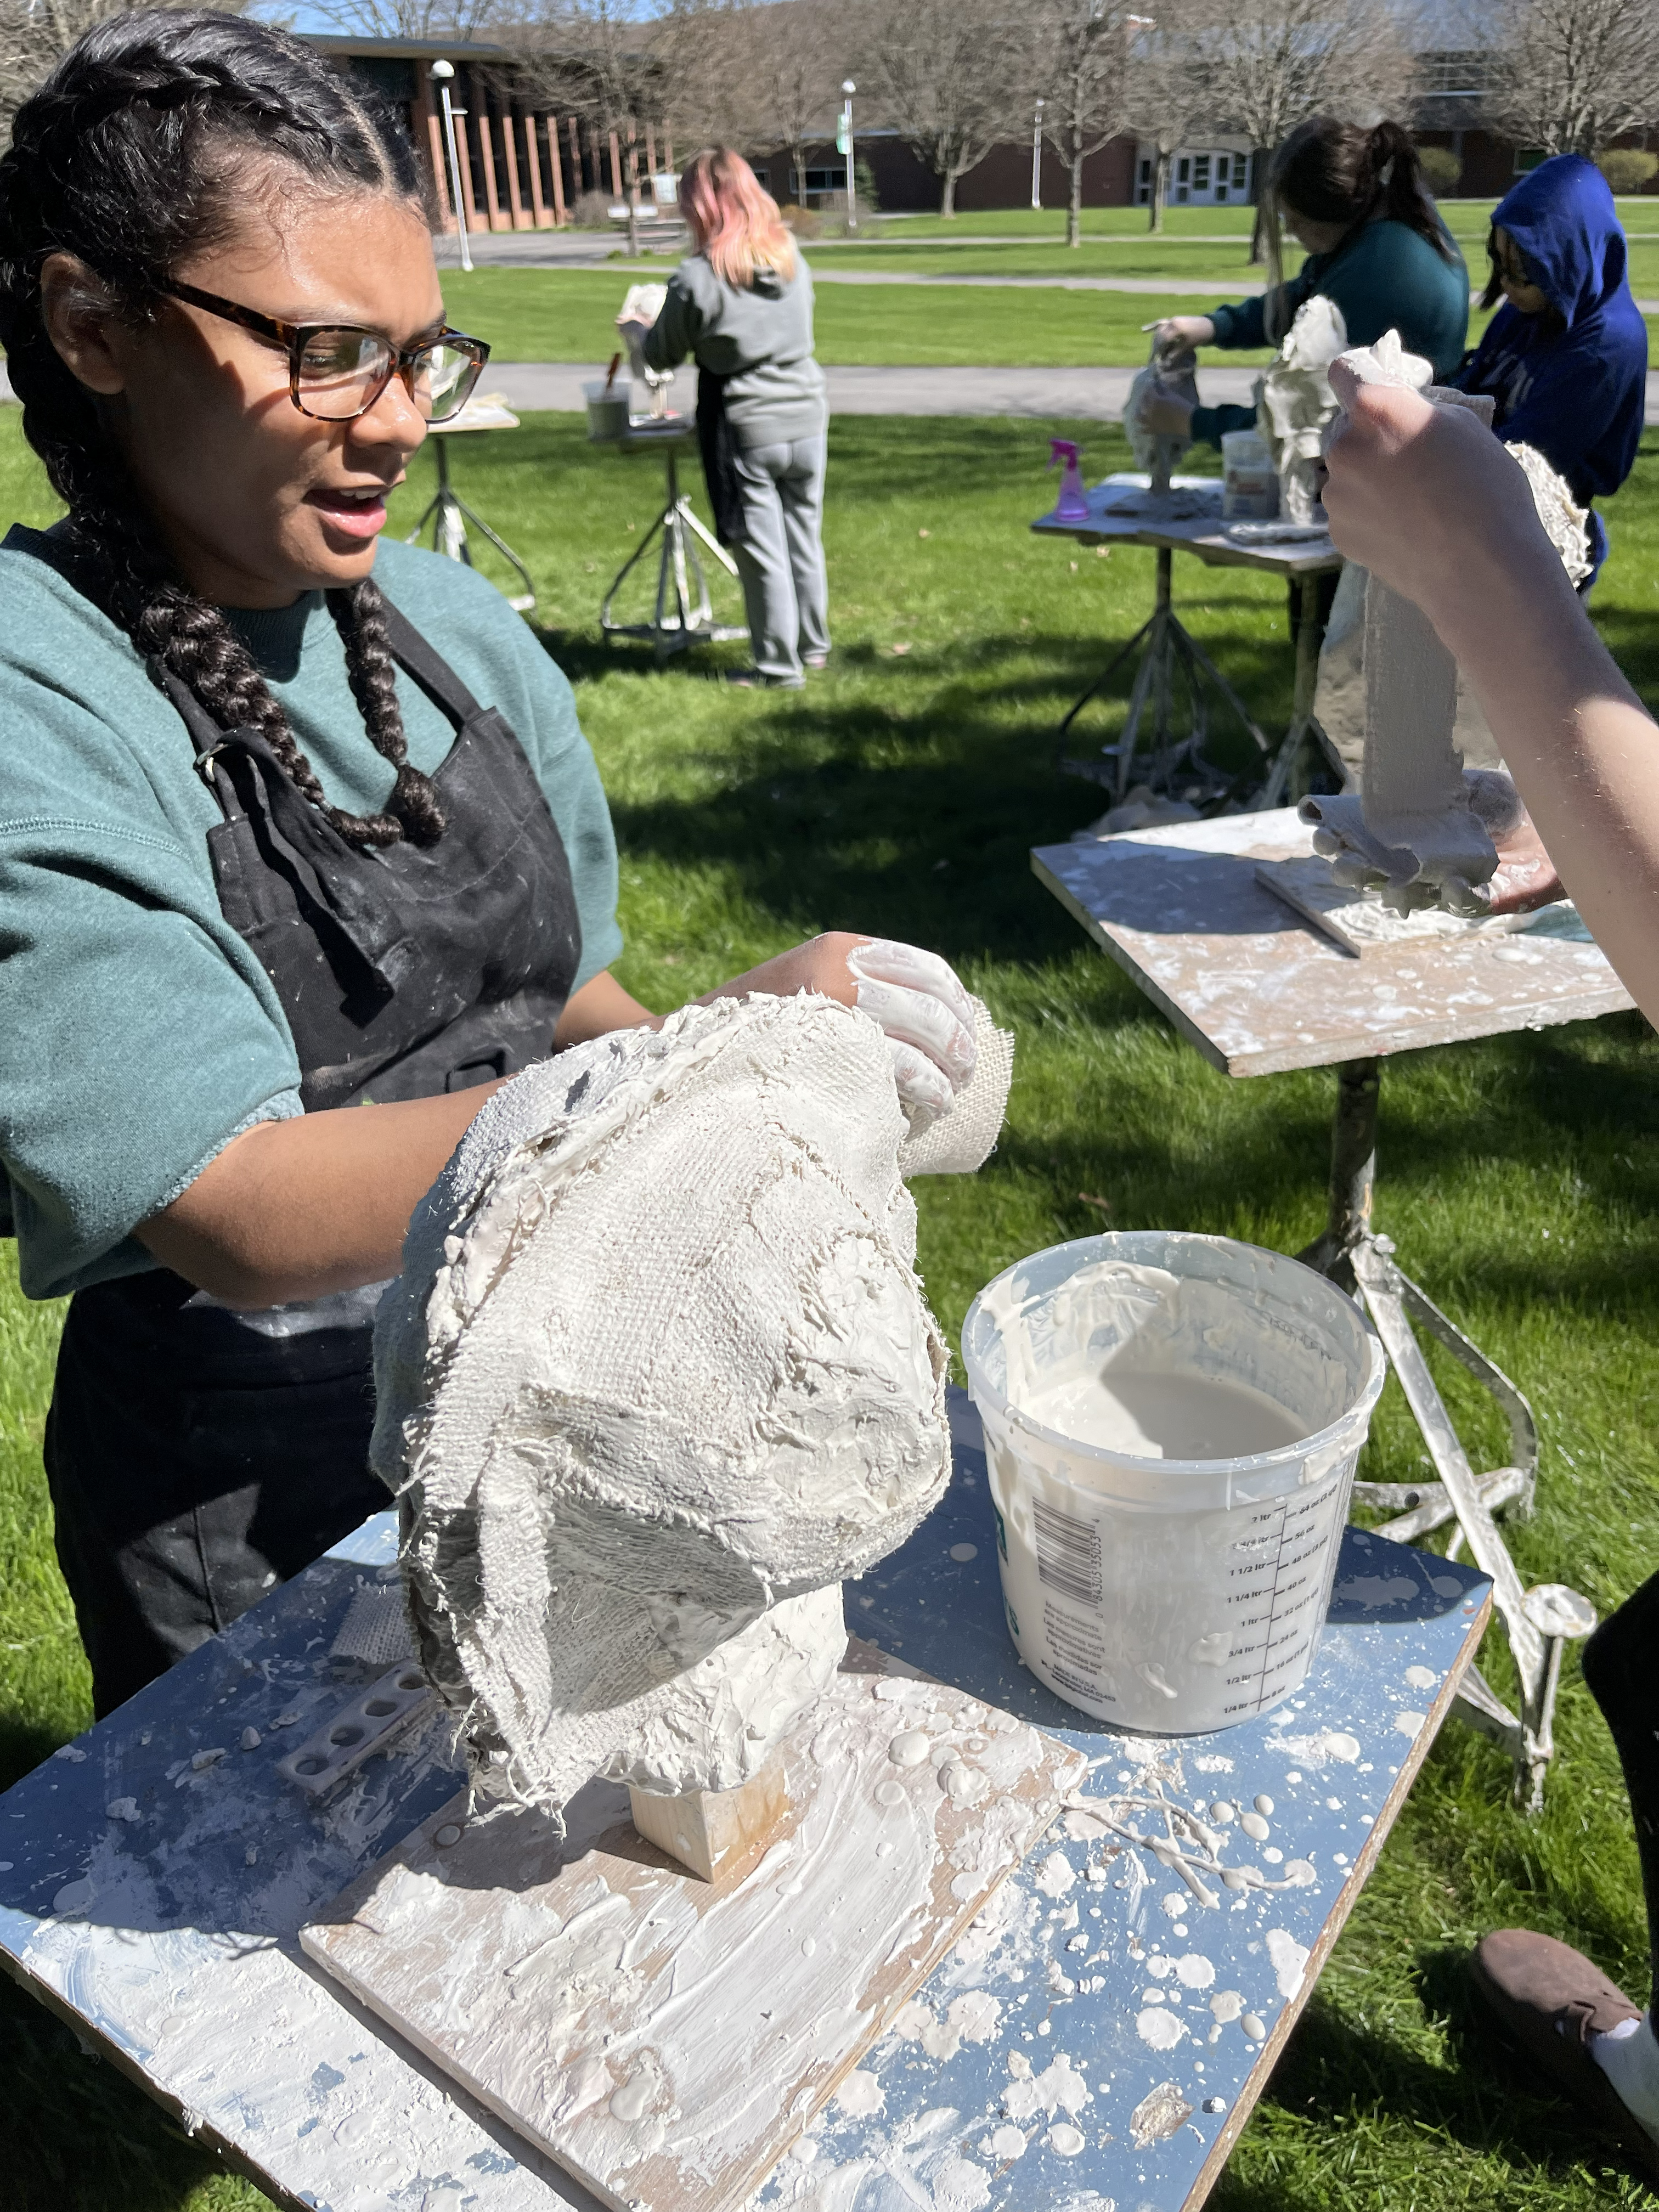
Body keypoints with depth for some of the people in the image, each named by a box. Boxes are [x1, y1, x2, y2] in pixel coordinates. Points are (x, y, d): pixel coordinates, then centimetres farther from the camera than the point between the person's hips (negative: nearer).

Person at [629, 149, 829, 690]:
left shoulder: (697, 278, -14)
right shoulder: (792, 256, 1)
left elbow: (661, 356, -3)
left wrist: (640, 330, 19)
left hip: (746, 431, -5)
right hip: (807, 419, 5)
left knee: (762, 551, 4)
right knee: (806, 538, 16)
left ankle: (779, 666, 11)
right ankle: (813, 645, 29)